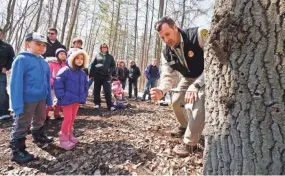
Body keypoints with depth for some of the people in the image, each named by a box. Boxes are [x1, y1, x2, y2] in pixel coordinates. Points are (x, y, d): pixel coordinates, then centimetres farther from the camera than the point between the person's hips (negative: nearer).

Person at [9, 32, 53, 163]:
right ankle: (17, 151, 22)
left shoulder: (44, 62, 5)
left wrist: (49, 99, 12)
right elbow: (16, 83, -18)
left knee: (40, 120, 25)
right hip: (27, 100, -7)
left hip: (41, 98, 7)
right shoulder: (21, 60, -15)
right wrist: (18, 105, -20)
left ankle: (39, 138, 48)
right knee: (21, 126, 7)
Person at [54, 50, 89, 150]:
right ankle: (64, 139, 10)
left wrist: (84, 96, 9)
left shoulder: (82, 73, 8)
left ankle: (69, 135, 31)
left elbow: (85, 85, 17)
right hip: (67, 99, -7)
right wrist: (61, 96, -17)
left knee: (72, 118, 16)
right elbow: (58, 83, -15)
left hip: (77, 99, 7)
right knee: (68, 118, -4)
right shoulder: (66, 70, -12)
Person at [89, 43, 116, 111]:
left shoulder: (110, 57, 9)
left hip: (106, 76, -1)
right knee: (96, 90, 7)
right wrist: (91, 74, 0)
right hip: (97, 75, 1)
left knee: (107, 91, -7)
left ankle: (110, 105, -5)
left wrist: (110, 71, -9)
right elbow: (93, 65, 7)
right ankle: (97, 103, 20)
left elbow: (113, 66, 11)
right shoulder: (97, 56, 8)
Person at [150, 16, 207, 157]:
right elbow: (168, 76, -14)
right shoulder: (166, 53, -12)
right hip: (189, 78, 6)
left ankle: (189, 143, -9)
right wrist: (161, 90, -38)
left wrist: (196, 85, -43)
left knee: (198, 104, -26)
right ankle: (184, 126, 39)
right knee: (176, 102, 10)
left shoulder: (199, 35, -31)